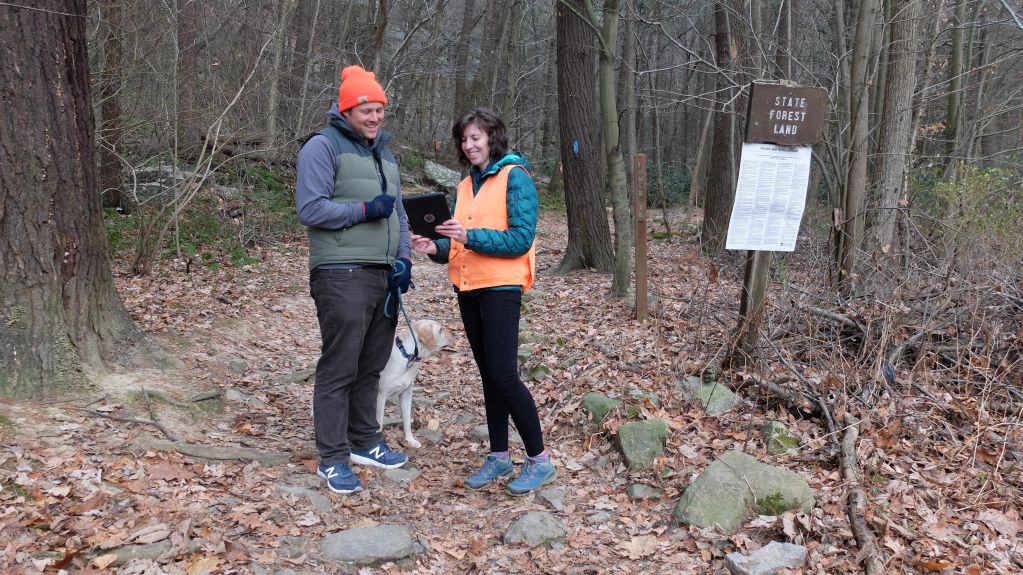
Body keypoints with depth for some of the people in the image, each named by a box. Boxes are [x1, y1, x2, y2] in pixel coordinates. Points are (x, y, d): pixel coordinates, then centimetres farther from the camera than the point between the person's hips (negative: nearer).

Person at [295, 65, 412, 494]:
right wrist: (365, 209, -14)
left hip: (384, 277, 8)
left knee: (372, 366, 14)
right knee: (339, 369, -4)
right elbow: (310, 209, -14)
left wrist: (404, 257, 8)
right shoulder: (323, 147, -5)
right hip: (342, 277, -8)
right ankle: (332, 459, 5)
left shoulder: (384, 152, 20)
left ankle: (365, 443, 27)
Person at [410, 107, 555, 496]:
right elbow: (457, 241, 16)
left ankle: (539, 460, 2)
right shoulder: (465, 186, 15)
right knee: (488, 375, 12)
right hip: (468, 288, 8)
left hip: (500, 287, -8)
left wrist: (470, 237, -24)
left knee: (503, 374, -11)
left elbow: (521, 238, -16)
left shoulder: (514, 176, -7)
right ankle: (499, 456, 22)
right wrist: (436, 248, -5)